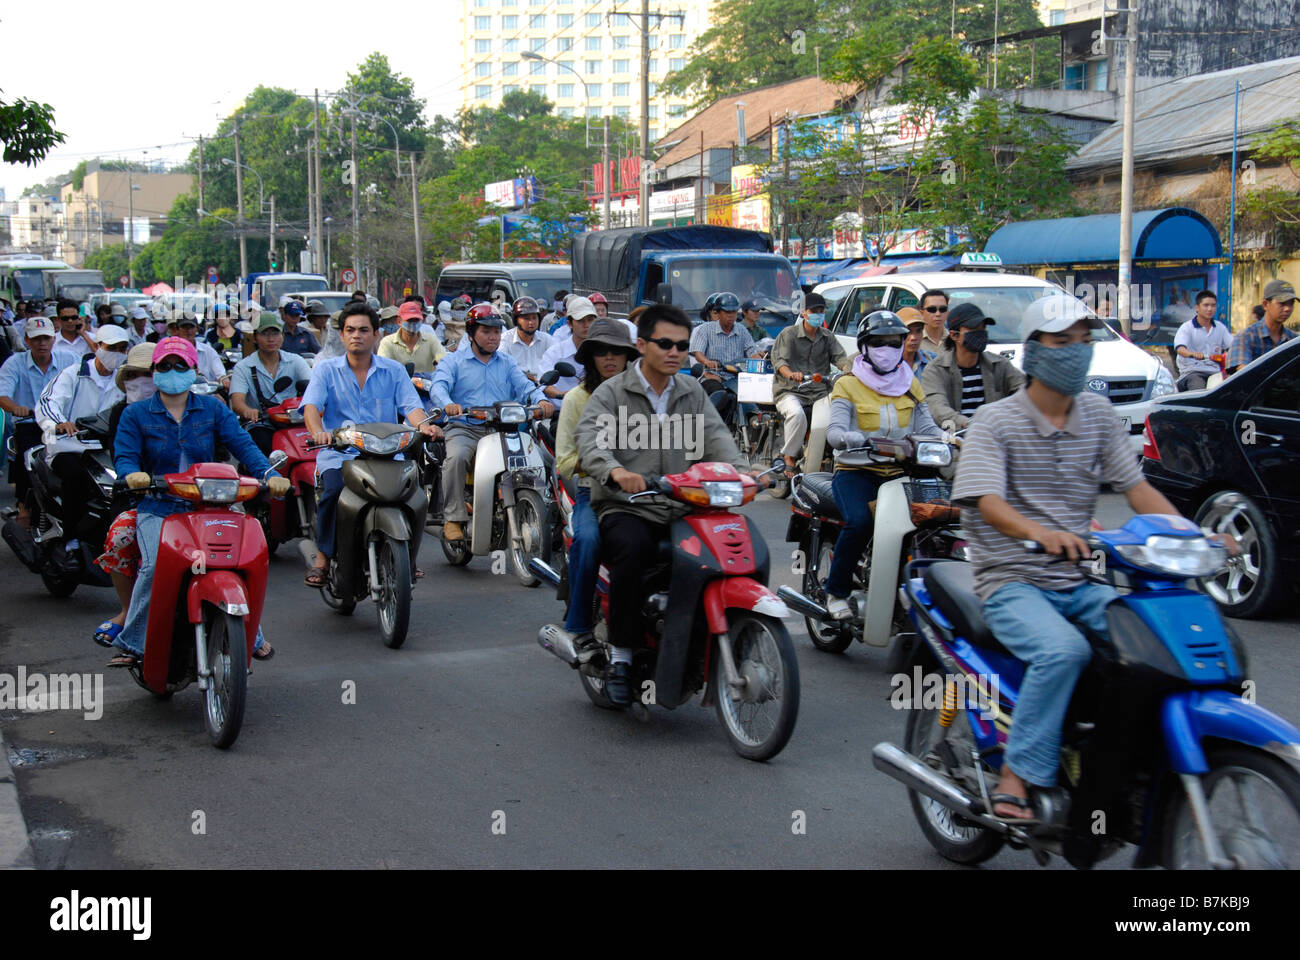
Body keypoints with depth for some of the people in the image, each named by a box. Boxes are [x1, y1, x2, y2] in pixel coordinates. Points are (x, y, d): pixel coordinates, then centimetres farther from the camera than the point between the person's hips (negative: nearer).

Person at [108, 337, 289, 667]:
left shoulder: (213, 409, 10)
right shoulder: (136, 414, 8)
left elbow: (242, 444, -2)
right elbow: (124, 455, -3)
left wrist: (269, 474, -21)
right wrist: (132, 474, -28)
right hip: (158, 508, -1)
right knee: (155, 566, -27)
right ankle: (131, 644, -14)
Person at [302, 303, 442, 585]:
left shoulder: (393, 370, 13)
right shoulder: (326, 369, 9)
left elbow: (410, 405, 0)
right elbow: (311, 405, -6)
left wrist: (423, 425, -24)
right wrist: (318, 432, -29)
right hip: (338, 454, -1)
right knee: (334, 489, -31)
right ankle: (323, 555, -11)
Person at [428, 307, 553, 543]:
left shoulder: (508, 364, 23)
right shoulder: (454, 361, 11)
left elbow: (525, 387, 8)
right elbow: (438, 386, -7)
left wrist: (541, 400, -16)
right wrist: (448, 404, -31)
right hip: (464, 429, -3)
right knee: (456, 457, -35)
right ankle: (453, 518, -27)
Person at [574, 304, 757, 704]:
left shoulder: (693, 392, 18)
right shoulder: (611, 393, 3)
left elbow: (715, 435, 4)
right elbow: (589, 440, -14)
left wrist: (740, 469, -18)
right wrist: (616, 470, -36)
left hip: (680, 508, 4)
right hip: (624, 508, -4)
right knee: (633, 549, -36)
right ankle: (621, 656, -23)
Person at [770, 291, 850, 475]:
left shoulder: (828, 337, 17)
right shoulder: (789, 334, 3)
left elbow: (840, 356, 4)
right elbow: (778, 359, -10)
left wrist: (848, 369, -21)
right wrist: (791, 374, -32)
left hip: (820, 391, 4)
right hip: (790, 391, -4)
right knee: (797, 415, -36)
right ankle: (790, 457, -20)